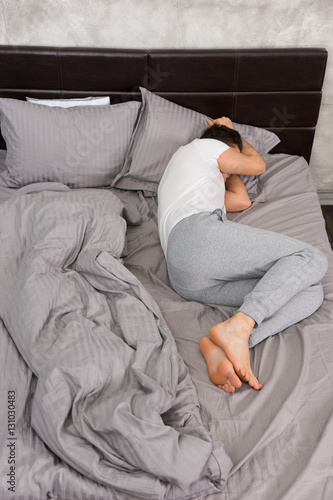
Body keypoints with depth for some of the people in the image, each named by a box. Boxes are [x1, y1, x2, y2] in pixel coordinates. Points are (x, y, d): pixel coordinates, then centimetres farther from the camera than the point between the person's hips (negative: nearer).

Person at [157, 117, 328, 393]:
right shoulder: (202, 146, 23)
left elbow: (242, 200, 44)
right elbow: (258, 165, 33)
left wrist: (224, 165, 53)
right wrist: (234, 136, 51)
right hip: (200, 233, -8)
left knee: (311, 291, -4)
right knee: (312, 259, -11)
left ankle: (221, 346, -29)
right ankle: (238, 327, -34)